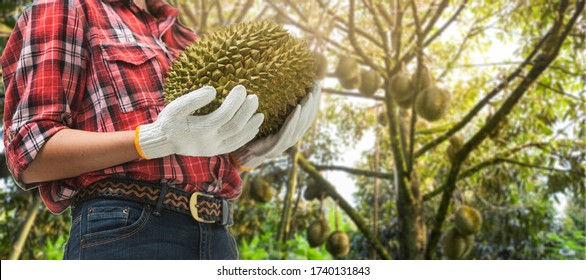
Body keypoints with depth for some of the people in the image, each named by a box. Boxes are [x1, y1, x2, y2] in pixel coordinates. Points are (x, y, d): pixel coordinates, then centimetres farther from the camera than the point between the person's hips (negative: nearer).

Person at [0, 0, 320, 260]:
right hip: (124, 232, -6)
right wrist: (155, 139, -19)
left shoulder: (184, 39, 23)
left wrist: (248, 153, 1)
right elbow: (30, 154, -5)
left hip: (216, 237, 6)